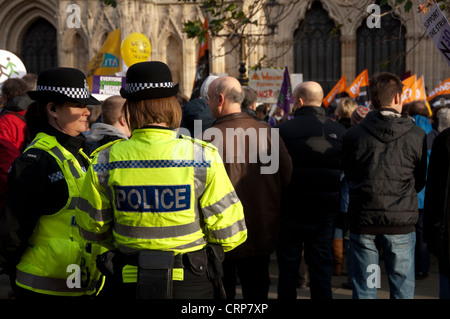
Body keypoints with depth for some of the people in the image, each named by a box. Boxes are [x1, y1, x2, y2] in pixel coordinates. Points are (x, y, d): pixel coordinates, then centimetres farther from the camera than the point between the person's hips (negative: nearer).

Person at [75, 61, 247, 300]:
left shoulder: (105, 161, -8)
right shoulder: (203, 157, -13)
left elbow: (92, 229, 4)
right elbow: (230, 233, -10)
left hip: (129, 288, 1)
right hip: (193, 287, -1)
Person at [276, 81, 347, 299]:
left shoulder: (284, 130, -12)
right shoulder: (339, 131, -4)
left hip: (292, 210, -2)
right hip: (325, 210, 2)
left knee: (288, 269, 10)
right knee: (322, 269, 11)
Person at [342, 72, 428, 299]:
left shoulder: (353, 135, -5)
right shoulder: (417, 135, -6)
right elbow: (420, 181, 5)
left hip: (363, 222, 1)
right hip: (401, 224, -1)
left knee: (364, 290, 10)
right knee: (402, 290, 10)